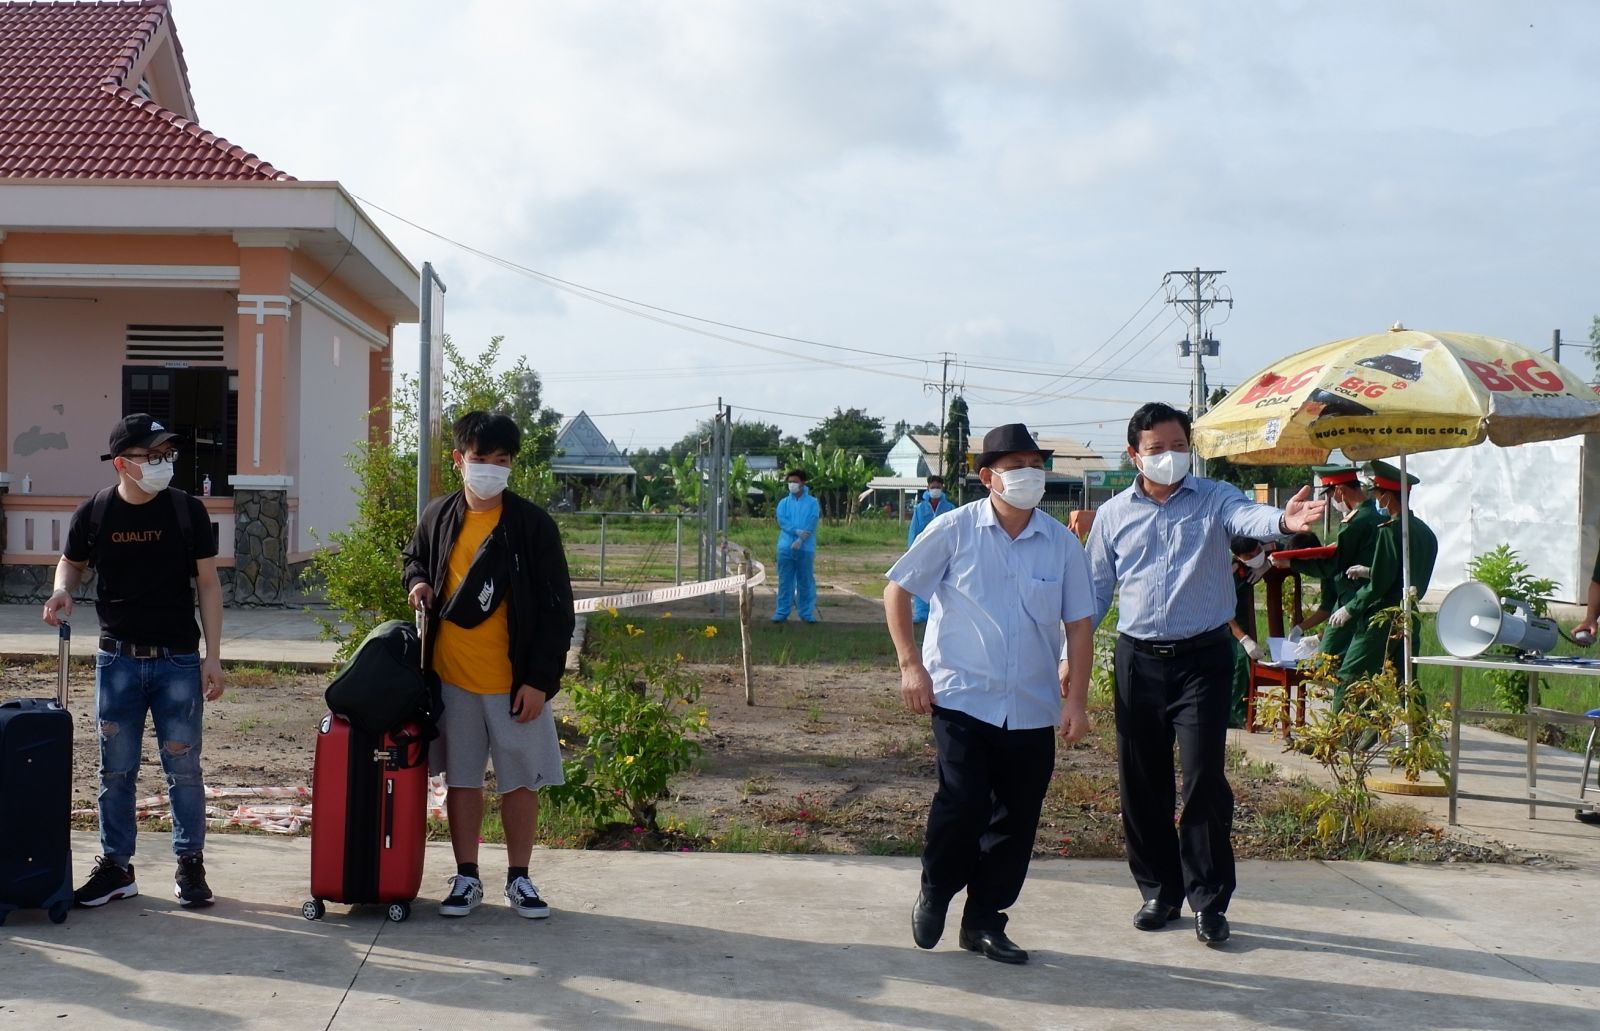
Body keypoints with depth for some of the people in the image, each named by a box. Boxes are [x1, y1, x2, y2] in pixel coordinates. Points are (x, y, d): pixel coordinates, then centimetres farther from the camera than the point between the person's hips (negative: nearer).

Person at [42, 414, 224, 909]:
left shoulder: (187, 511, -3)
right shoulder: (94, 513, -1)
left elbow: (208, 584, 0)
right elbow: (72, 562, 16)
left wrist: (213, 657, -5)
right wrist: (62, 589, -8)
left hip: (178, 661, -1)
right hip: (117, 660, 1)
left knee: (183, 768, 3)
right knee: (116, 770, 9)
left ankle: (190, 865, 16)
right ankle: (115, 867, 20)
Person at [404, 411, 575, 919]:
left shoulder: (533, 524, -9)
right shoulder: (438, 516, 1)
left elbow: (557, 608, -8)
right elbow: (416, 558, 24)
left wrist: (539, 680, -12)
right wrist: (418, 582, -1)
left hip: (514, 682, -3)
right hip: (451, 678, 3)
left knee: (521, 781, 7)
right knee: (462, 780, 11)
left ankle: (518, 878, 22)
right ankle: (466, 878, 24)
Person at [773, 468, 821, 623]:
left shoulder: (812, 503, 5)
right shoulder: (783, 503, 11)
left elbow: (812, 524, -7)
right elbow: (782, 521, -4)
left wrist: (800, 540, -19)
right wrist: (797, 531, -19)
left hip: (806, 548, -2)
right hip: (786, 546, 2)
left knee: (806, 581, 3)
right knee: (785, 581, 3)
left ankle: (807, 612, 9)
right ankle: (781, 611, 7)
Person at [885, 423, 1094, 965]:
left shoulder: (1062, 543, 2)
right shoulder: (955, 530, -4)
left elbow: (1079, 624, 7)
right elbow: (896, 590, 3)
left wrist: (1076, 701, 1)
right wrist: (911, 664, -4)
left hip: (1033, 710, 3)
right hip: (961, 697, -3)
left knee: (1017, 819, 6)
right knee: (963, 803, -13)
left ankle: (984, 921, 24)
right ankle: (934, 894, 16)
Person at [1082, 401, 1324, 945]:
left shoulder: (1214, 499, -2)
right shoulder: (1113, 514, 7)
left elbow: (1249, 517, -25)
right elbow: (1094, 590, 14)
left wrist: (1283, 521, -48)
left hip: (1202, 657, -3)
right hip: (1139, 659, 3)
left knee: (1204, 778, -7)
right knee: (1141, 784, 8)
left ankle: (1208, 899, 5)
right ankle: (1159, 891, 22)